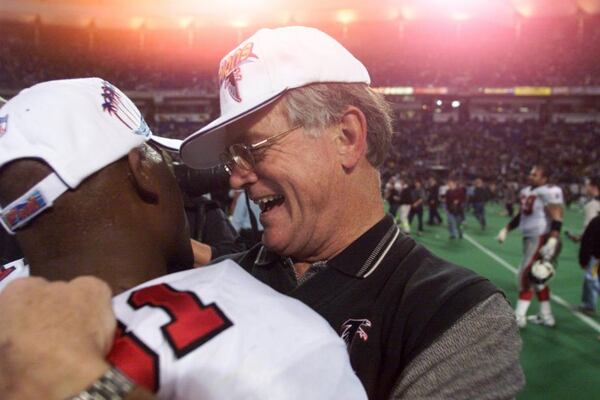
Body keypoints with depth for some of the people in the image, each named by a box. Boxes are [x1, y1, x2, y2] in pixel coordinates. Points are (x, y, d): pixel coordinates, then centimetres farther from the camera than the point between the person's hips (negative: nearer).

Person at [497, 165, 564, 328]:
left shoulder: (549, 192, -15)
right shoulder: (526, 191, 12)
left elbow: (556, 219, -22)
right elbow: (521, 215, 24)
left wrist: (552, 241, -31)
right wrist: (506, 229, 25)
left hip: (542, 238, -9)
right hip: (530, 238, 9)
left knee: (526, 275, -7)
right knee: (537, 278, 14)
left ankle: (519, 316, 2)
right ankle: (546, 315, 25)